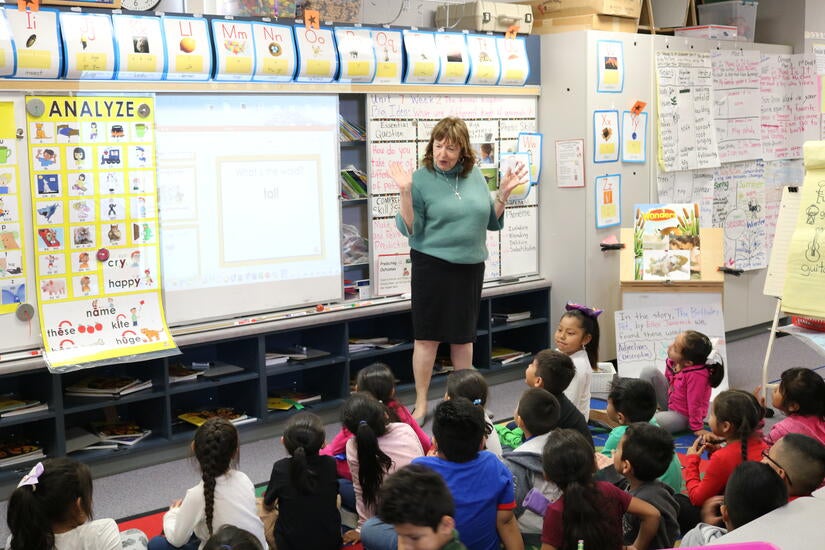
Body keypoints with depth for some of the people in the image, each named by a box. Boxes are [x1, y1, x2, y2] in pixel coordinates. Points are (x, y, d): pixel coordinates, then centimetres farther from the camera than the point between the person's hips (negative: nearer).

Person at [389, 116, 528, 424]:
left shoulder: (475, 176, 5)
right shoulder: (421, 179, -7)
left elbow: (492, 223, 11)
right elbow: (410, 229, -10)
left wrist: (504, 193, -2)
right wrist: (405, 192, -21)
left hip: (470, 267, 4)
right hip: (432, 268, -4)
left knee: (463, 335, 14)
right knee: (427, 337, 0)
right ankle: (421, 404, 12)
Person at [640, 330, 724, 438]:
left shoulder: (697, 375, -36)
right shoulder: (673, 361, -13)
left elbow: (695, 403, -27)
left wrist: (697, 428, -16)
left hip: (682, 416, -8)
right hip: (670, 401, 8)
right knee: (650, 372, -7)